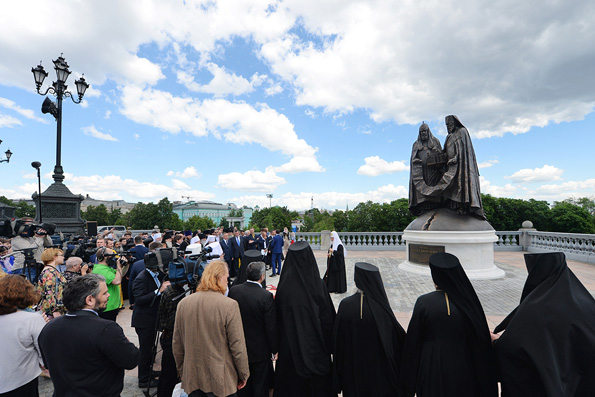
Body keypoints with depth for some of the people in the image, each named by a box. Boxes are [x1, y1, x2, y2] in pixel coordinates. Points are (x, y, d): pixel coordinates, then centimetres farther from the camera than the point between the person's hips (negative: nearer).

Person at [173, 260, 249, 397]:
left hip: (191, 379, 4)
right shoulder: (229, 305, -20)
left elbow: (177, 346, 5)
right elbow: (238, 346, -14)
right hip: (220, 381, -4)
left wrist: (182, 372, 19)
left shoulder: (183, 303, -5)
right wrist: (243, 375, 1)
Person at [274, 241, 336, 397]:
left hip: (290, 343, 2)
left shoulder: (284, 284, -15)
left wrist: (278, 346, 9)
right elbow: (327, 316, -13)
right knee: (316, 382, 20)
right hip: (314, 343, -1)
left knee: (291, 381, 21)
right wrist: (330, 345, 2)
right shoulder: (317, 284, -20)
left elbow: (278, 317, -4)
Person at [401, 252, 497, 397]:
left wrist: (410, 379, 1)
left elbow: (413, 341, -12)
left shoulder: (424, 302, -17)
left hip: (432, 373, -2)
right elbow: (481, 341, -5)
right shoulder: (469, 301, -12)